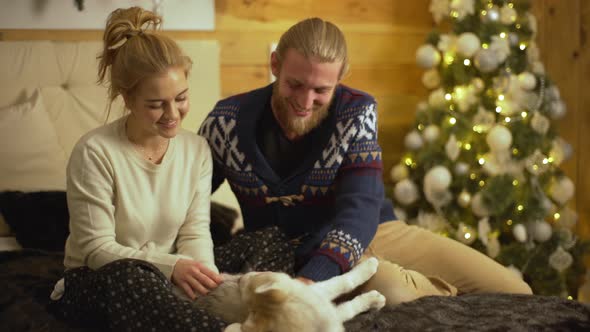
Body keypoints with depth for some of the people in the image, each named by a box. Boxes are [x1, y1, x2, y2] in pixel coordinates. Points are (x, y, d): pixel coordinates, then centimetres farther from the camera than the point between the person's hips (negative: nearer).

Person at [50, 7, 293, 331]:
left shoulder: (197, 149, 0)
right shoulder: (95, 152, -17)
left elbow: (195, 233, -3)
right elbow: (97, 249, -18)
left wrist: (207, 278, -26)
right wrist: (170, 266, -32)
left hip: (170, 274, 6)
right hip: (98, 282, -6)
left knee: (271, 241, -9)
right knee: (128, 275, -41)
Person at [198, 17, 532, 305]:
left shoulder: (356, 112, -11)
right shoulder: (228, 122, -11)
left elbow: (360, 211, -22)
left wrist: (311, 279, -40)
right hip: (300, 254, -2)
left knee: (513, 294, -9)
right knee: (393, 292, -35)